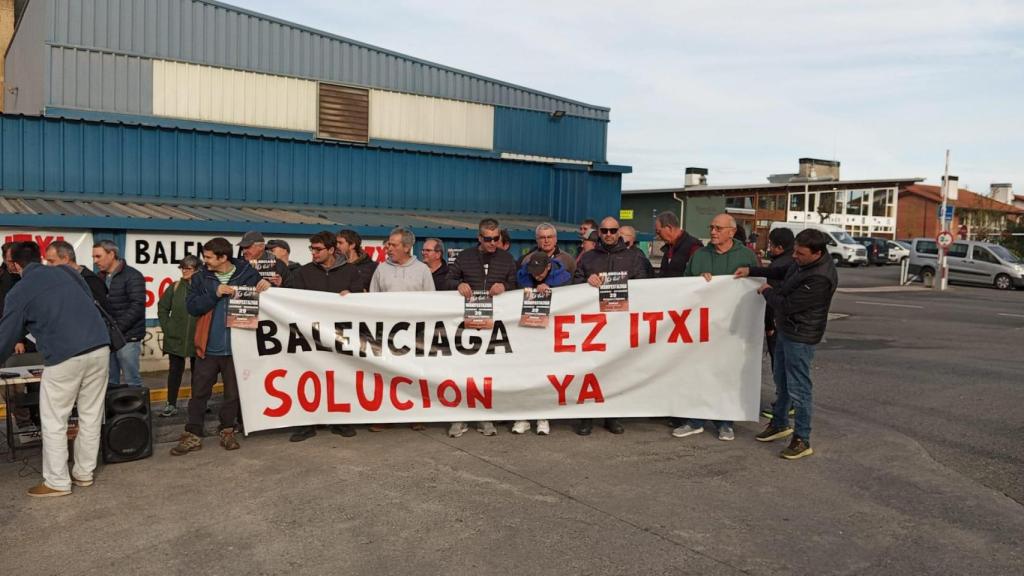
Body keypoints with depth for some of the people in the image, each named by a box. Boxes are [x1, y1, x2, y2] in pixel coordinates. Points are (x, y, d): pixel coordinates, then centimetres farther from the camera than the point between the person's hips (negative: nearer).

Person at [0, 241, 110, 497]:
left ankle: (57, 482, 15)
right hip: (99, 348, 5)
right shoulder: (65, 272, 16)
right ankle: (84, 473, 24)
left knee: (54, 422, 10)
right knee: (91, 416, 14)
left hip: (65, 356, -5)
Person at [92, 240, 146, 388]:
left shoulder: (132, 276, -7)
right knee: (110, 381, 11)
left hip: (127, 337, -6)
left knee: (131, 381, -1)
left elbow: (137, 307, -15)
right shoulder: (100, 277, 14)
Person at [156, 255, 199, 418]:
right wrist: (166, 328, 3)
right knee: (175, 371, 7)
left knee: (197, 372, 12)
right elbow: (162, 308, 8)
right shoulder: (175, 287, 0)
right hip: (176, 338, 2)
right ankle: (171, 405, 14)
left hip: (198, 339, -1)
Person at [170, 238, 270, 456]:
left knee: (233, 392, 10)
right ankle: (193, 435, 16)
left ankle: (227, 431, 25)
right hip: (208, 347, 1)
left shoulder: (248, 274, -3)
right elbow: (191, 306, -6)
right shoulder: (201, 277, 2)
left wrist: (267, 285, -16)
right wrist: (215, 294, -17)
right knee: (199, 392, 6)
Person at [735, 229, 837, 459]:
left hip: (800, 337, -10)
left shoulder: (820, 278, -30)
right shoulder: (802, 261, 0)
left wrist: (767, 291, -8)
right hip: (785, 329, 10)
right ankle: (780, 424, 39)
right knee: (781, 380, 22)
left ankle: (802, 441, 8)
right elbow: (783, 272, 21)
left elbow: (787, 305, -26)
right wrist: (751, 271, 15)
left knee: (798, 388, -3)